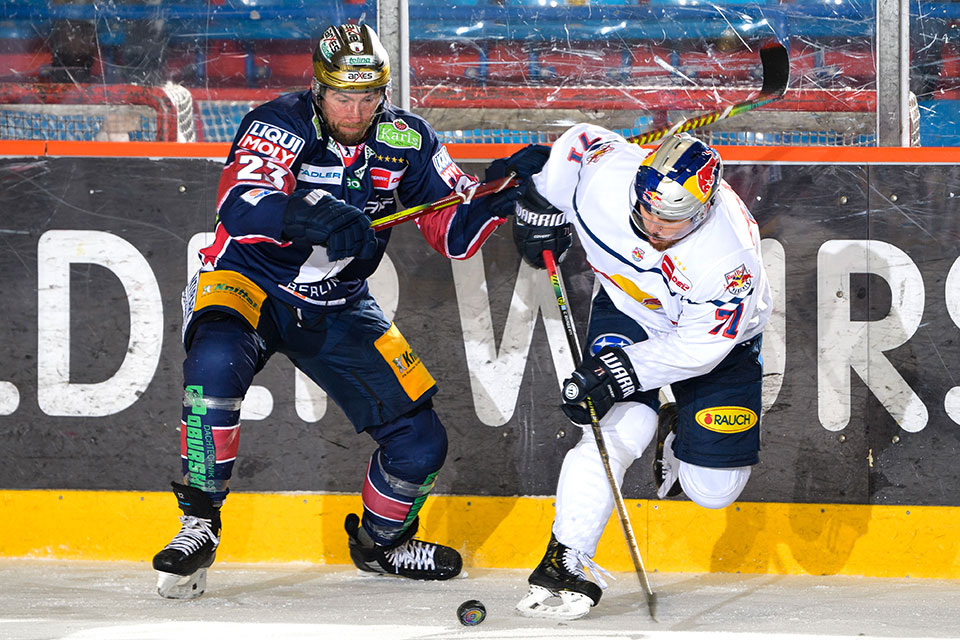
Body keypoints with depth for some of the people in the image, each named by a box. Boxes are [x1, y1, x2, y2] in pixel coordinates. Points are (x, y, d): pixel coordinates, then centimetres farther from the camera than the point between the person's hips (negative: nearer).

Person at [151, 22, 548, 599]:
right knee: (217, 361, -38)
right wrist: (310, 216, -56)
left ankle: (380, 541, 31)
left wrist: (502, 189, -23)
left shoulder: (405, 141, -6)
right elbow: (238, 206, -38)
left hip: (339, 308, 5)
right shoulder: (281, 127, -20)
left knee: (420, 441, -1)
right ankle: (200, 525, -25)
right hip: (249, 284, -5)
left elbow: (456, 232, -3)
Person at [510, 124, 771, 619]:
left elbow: (699, 345, -31)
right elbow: (578, 141, -5)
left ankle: (677, 439, 30)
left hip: (718, 335, -2)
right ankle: (565, 560, -18)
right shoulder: (606, 176, -29)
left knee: (712, 490, -4)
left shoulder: (730, 254, -37)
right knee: (620, 428, -24)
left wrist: (620, 372, -36)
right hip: (627, 311, 2)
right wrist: (541, 211, 1)